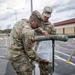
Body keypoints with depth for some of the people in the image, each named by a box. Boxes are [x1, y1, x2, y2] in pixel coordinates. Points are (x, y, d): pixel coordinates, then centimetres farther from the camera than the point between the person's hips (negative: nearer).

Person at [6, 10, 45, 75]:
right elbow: (28, 50, -17)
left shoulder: (22, 22, 4)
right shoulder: (28, 32, -27)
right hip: (18, 56, -10)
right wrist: (38, 59, -5)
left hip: (14, 53, 10)